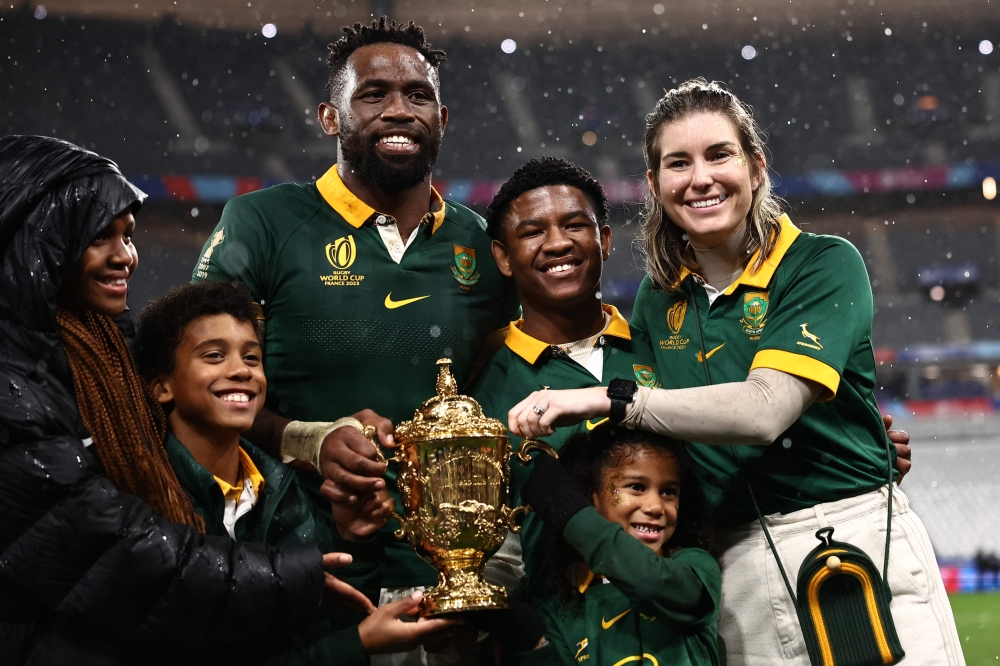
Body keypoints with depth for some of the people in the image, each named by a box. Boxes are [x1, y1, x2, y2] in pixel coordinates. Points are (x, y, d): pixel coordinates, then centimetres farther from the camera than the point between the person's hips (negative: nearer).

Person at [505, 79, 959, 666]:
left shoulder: (823, 264, -6)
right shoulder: (659, 298, 11)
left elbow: (765, 409, -21)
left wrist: (611, 401, -25)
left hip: (855, 538, -4)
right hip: (736, 565, 4)